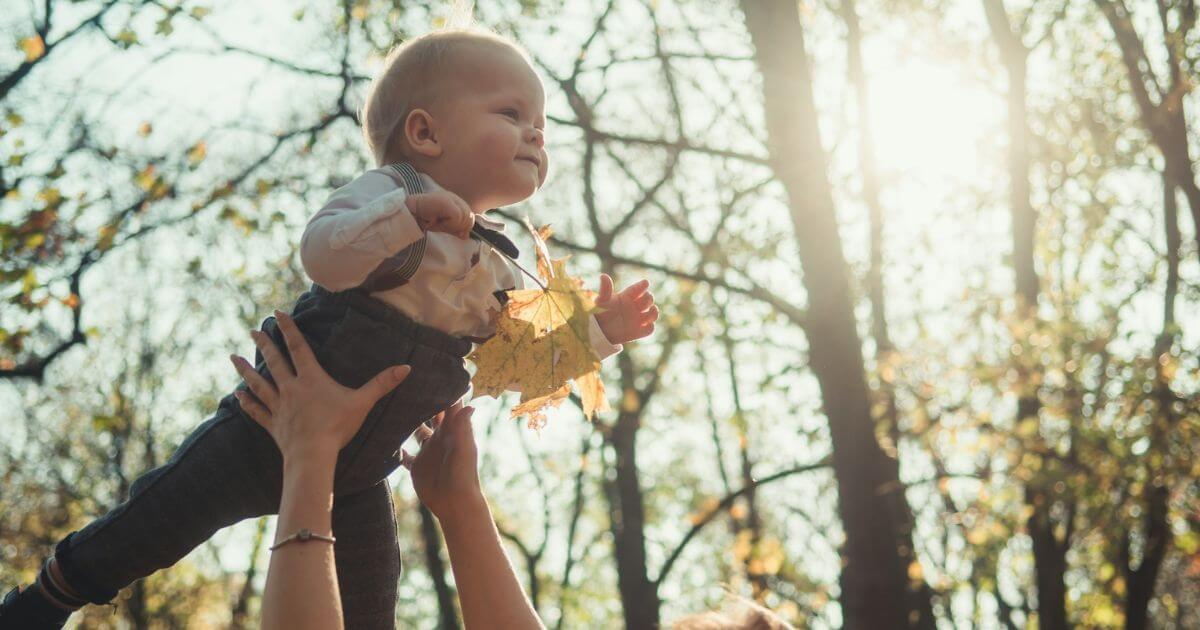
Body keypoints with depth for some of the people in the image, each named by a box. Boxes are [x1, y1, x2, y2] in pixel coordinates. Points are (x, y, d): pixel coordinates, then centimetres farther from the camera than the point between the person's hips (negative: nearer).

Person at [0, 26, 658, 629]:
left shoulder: (495, 270, 6)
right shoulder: (386, 192, -14)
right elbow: (321, 251, -31)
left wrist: (598, 331, 0)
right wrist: (410, 214, -40)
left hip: (356, 475, 6)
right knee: (163, 517, -2)